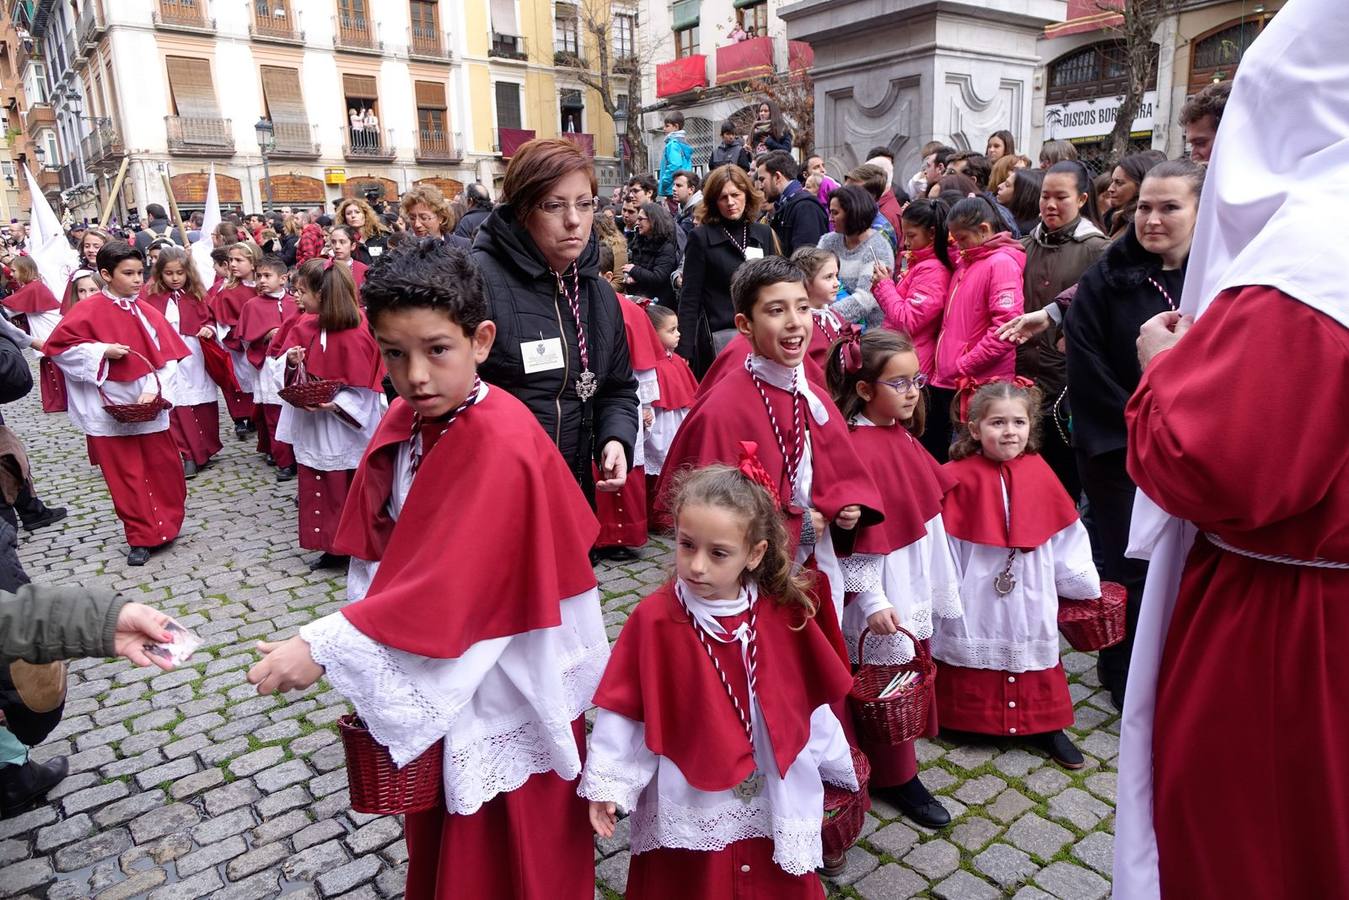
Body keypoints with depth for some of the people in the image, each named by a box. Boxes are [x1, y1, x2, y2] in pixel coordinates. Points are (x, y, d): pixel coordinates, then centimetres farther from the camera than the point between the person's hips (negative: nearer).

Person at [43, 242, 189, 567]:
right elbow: (57, 347, -6)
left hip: (148, 406, 3)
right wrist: (102, 351, -16)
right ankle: (141, 538, 16)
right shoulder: (88, 311, -6)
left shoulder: (147, 313, 3)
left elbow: (168, 356, 0)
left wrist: (153, 390, -13)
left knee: (165, 468, 7)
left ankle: (165, 525, 28)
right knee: (125, 476, 5)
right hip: (110, 409, -2)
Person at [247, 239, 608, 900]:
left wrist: (325, 646, -27)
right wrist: (367, 622, -4)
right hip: (429, 673, 7)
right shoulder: (403, 422, -2)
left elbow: (448, 582, -30)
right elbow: (379, 547, 5)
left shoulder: (502, 446, -27)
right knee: (435, 833, 27)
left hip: (503, 681, -7)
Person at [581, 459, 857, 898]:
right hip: (687, 809, -1)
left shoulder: (783, 616, -10)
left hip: (774, 805, 2)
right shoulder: (654, 618, -17)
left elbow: (811, 702, 1)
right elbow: (625, 709, -11)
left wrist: (837, 766, 11)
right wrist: (608, 783, -10)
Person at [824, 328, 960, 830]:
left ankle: (895, 769, 38)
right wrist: (871, 600, -21)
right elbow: (855, 533, -23)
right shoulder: (857, 449, -22)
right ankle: (895, 778, 26)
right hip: (884, 591, -9)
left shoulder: (901, 437, 4)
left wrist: (936, 583, 18)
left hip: (915, 585, 9)